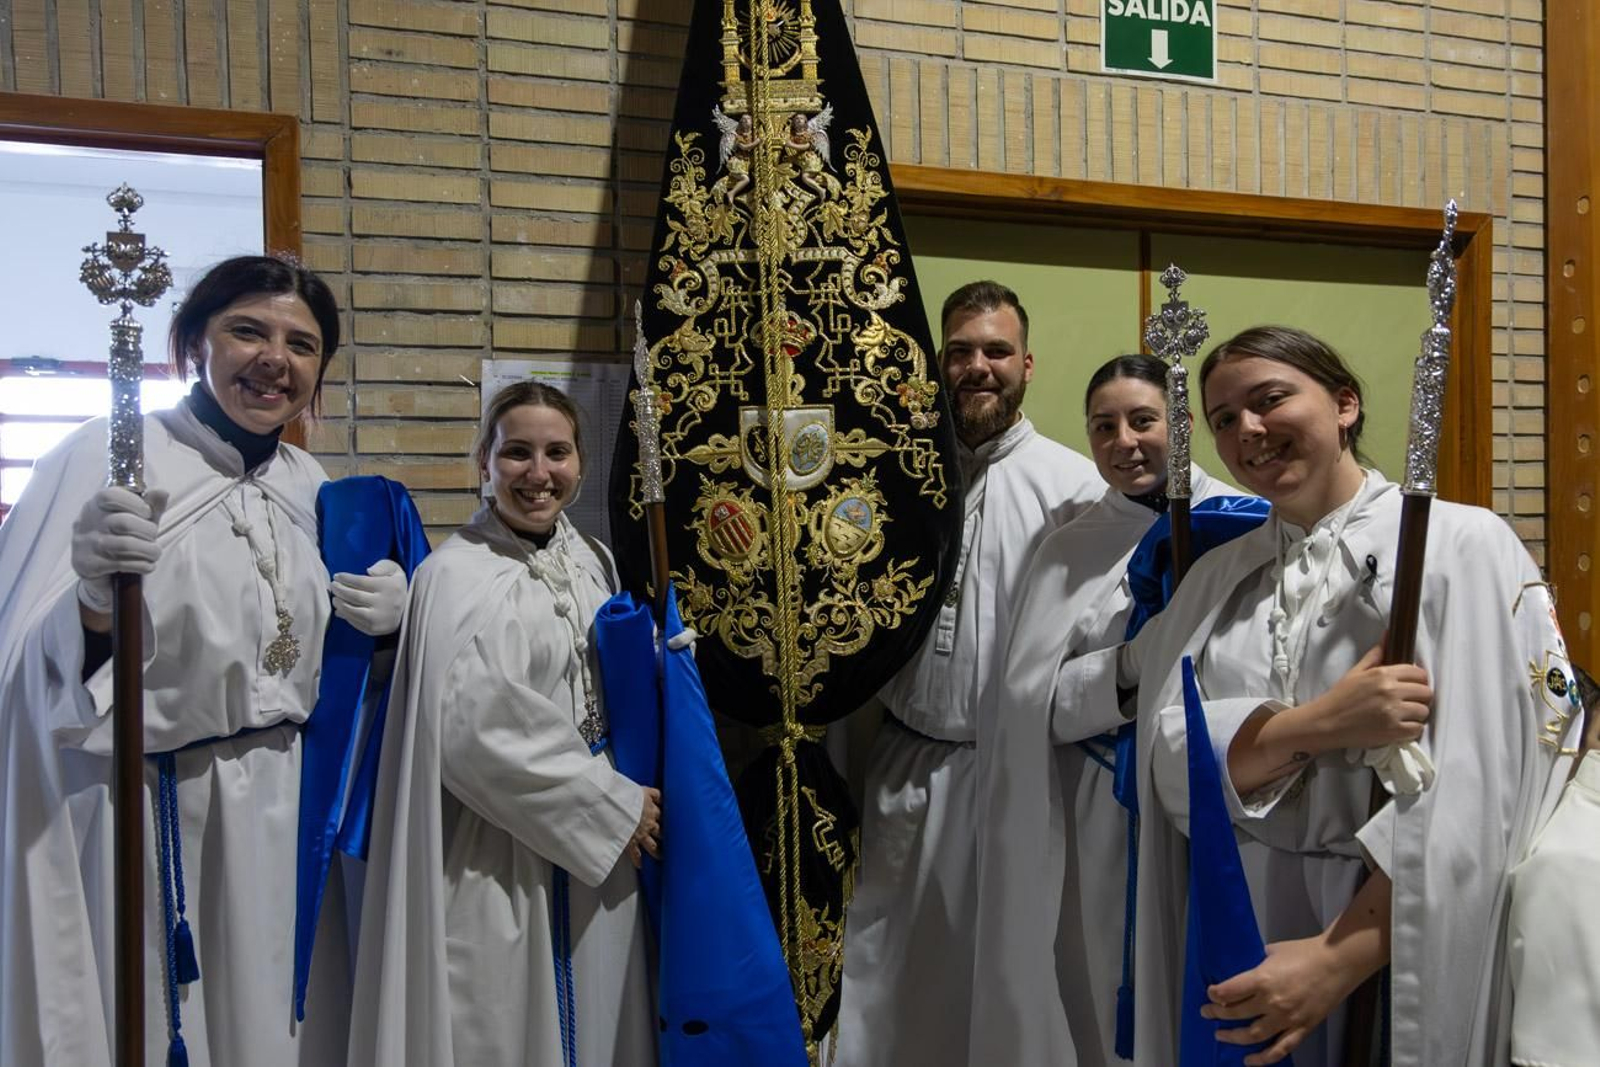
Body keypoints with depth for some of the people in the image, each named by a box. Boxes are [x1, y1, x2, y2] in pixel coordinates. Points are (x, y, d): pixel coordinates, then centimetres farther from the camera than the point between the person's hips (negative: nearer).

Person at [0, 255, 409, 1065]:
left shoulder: (308, 484, 8)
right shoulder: (107, 458, -9)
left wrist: (381, 623, -2)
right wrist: (98, 599, -36)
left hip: (285, 818, 5)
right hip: (148, 823, -5)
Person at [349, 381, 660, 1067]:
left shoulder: (593, 561, 7)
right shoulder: (458, 576, -14)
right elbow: (474, 731, -21)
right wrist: (614, 807, -15)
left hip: (599, 843, 6)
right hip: (503, 866, -6)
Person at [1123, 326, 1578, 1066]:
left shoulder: (1466, 546, -8)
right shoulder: (1217, 576, 6)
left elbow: (1477, 794, -16)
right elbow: (1174, 761, -4)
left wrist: (1343, 956, -22)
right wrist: (1319, 723, -21)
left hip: (1397, 944, -4)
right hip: (1238, 940, 4)